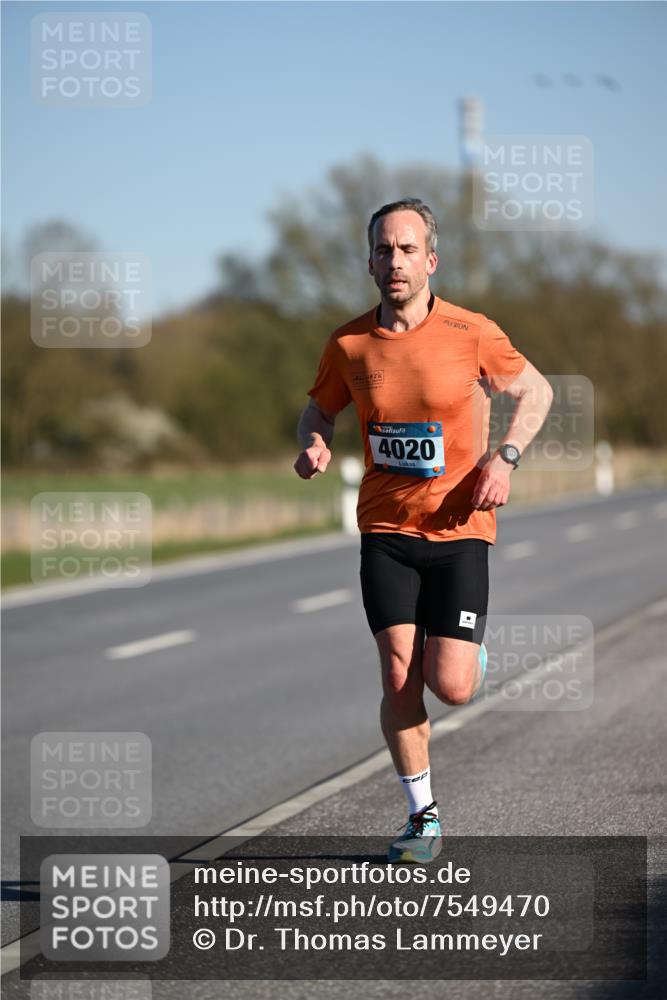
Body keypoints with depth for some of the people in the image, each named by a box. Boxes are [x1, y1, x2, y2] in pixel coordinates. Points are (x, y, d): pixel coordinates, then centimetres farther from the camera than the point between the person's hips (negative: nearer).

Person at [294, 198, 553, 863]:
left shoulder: (471, 333, -7)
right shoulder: (348, 343, -1)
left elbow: (535, 392, 7)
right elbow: (319, 409, 16)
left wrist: (504, 457, -7)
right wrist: (314, 445, -7)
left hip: (459, 528, -2)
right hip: (385, 530, 2)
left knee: (451, 687, -10)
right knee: (398, 678, -4)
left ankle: (469, 650, 29)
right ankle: (423, 816, 13)